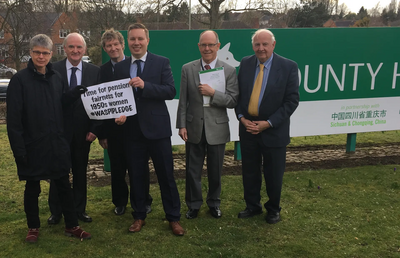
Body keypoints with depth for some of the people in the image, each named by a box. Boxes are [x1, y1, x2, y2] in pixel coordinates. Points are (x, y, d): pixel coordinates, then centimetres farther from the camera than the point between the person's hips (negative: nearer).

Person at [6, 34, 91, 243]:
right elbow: (14, 118, -11)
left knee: (64, 186, 10)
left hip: (57, 145, 4)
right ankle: (33, 227, 29)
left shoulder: (56, 77, 6)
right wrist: (19, 149, -15)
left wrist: (74, 93, -6)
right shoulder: (20, 79, -8)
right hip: (32, 146, -4)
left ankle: (71, 226, 23)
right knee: (32, 188, 12)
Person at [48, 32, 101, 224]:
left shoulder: (94, 71, 0)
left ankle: (80, 210, 28)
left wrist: (94, 129, -5)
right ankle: (56, 212, 26)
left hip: (83, 132, 1)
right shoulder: (53, 70, -4)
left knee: (80, 172, 13)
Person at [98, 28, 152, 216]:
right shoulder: (102, 71, 3)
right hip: (113, 128, 2)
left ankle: (144, 201, 27)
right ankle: (120, 202, 29)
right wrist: (102, 134, -1)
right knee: (117, 168, 11)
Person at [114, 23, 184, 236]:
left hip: (157, 128, -3)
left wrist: (145, 85, -23)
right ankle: (139, 216, 28)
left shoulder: (161, 62, 0)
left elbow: (171, 91, -11)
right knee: (136, 176, 12)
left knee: (166, 175, 5)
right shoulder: (120, 67, 9)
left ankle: (173, 217, 18)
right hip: (132, 129, 3)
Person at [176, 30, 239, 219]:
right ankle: (193, 205, 29)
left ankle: (214, 203, 34)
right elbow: (183, 101, 1)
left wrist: (213, 93, -21)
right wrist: (181, 125, -3)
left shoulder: (229, 70, -2)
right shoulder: (187, 69, 1)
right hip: (194, 128, 1)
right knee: (193, 170, 10)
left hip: (217, 128, 0)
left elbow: (233, 101, -8)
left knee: (215, 171, 13)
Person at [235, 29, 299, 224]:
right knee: (249, 171, 13)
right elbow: (238, 93, 7)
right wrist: (241, 117, -8)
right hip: (247, 127, 3)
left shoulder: (288, 67, -10)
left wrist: (268, 123, -16)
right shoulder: (245, 63, 1)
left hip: (273, 130, -3)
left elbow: (292, 100, -11)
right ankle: (252, 206, 33)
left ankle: (273, 209, 32)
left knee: (273, 173, 11)